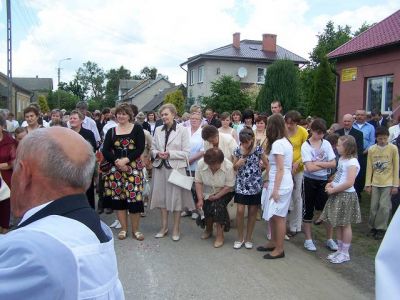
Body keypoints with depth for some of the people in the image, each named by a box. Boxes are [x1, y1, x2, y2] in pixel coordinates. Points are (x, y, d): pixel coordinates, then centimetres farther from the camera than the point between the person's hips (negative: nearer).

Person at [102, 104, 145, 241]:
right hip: (115, 168, 3)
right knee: (118, 197, 3)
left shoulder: (137, 129, 4)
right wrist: (117, 161, -13)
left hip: (134, 167, -3)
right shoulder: (111, 131, 11)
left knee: (134, 196, -7)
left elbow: (140, 148, -6)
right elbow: (105, 151, 3)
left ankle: (135, 230, 7)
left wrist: (126, 160, -16)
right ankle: (123, 228, 17)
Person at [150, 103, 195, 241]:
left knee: (176, 197, 2)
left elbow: (186, 152, -7)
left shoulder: (182, 130, -5)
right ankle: (164, 227, 24)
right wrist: (157, 153, -10)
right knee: (162, 196, 10)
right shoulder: (158, 130, 8)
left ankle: (176, 229, 15)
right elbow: (153, 148, 12)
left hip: (176, 168, -4)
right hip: (160, 168, 4)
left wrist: (170, 154, -18)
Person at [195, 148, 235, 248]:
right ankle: (208, 230, 20)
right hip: (207, 192, 3)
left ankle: (220, 236, -9)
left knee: (218, 206, -25)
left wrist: (216, 196, -25)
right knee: (207, 208, -14)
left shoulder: (228, 166, -31)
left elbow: (229, 186, -22)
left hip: (224, 193, -2)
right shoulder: (201, 164, -24)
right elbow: (198, 182, -15)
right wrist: (200, 199, -22)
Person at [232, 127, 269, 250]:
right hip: (241, 185, 1)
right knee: (240, 211, -4)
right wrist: (238, 164, -15)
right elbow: (234, 168, 7)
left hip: (255, 185, -1)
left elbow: (267, 164, -1)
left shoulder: (258, 150, -8)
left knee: (252, 212, 6)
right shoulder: (238, 150, -2)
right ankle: (240, 238, 14)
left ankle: (248, 238, 21)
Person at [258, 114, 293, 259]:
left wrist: (275, 189, -18)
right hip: (285, 183, 9)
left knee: (278, 217, 0)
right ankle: (273, 243, 29)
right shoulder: (286, 142, 10)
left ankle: (279, 249, 10)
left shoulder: (277, 144, -17)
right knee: (273, 215, 17)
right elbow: (285, 167, 11)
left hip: (280, 185, -9)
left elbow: (280, 169, -19)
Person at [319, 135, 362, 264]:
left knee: (345, 224, 3)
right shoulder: (342, 159, 9)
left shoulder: (352, 162, -18)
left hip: (346, 195, -8)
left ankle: (345, 253, 16)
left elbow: (349, 183, -26)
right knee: (338, 224, 15)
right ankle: (339, 250, 27)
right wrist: (331, 183, 3)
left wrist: (333, 190, -19)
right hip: (337, 195, 8)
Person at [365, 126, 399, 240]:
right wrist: (368, 184, 2)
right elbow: (369, 167, 3)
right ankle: (373, 227, 22)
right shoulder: (371, 149, -1)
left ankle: (381, 228, 9)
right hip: (375, 183, 2)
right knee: (374, 206, 6)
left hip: (388, 183, -2)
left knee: (384, 206, -6)